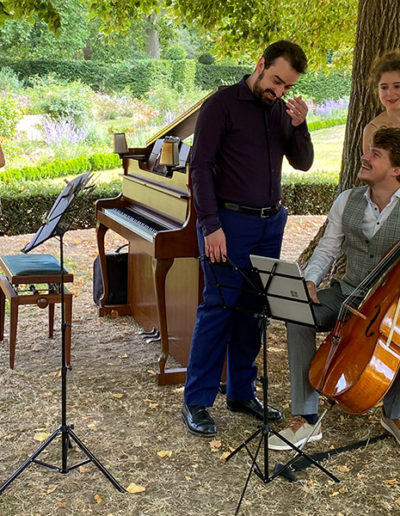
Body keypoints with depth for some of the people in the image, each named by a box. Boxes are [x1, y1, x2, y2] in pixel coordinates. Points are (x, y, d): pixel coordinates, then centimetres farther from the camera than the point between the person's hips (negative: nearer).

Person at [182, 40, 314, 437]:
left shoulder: (281, 110, 12)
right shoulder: (222, 103, -7)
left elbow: (302, 163, 11)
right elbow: (201, 166, -11)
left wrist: (299, 127, -8)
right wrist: (211, 225, -17)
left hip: (269, 223, 6)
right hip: (229, 222, -6)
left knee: (253, 311, 11)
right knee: (217, 309, -5)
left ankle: (242, 392, 23)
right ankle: (196, 402, 5)